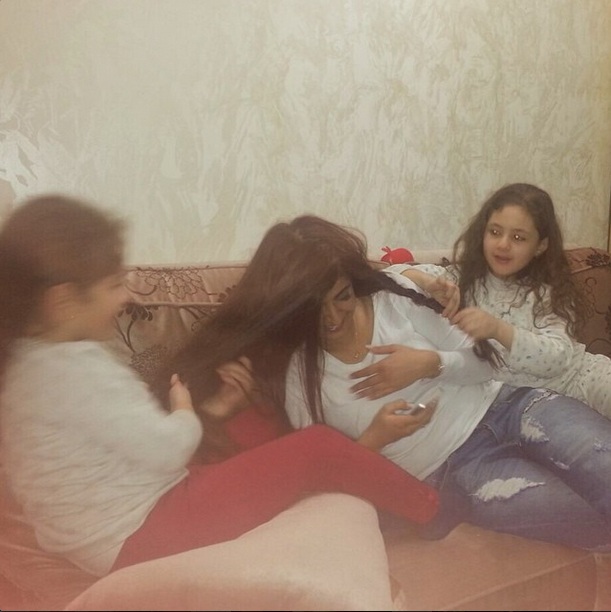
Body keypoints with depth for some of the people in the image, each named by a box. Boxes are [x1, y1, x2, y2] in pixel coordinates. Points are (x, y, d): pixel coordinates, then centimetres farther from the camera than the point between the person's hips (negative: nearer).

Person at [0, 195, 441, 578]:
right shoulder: (75, 368, -26)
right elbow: (166, 450, -22)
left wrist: (206, 408, 2)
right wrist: (186, 413, -1)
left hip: (123, 530, 10)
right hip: (144, 534, -10)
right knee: (318, 449, -11)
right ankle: (433, 509, 12)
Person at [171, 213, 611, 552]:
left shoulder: (394, 293, -6)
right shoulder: (295, 371, -10)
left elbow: (487, 363, 1)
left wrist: (429, 363, -19)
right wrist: (373, 439, -22)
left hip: (499, 407, 3)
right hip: (453, 471, -2)